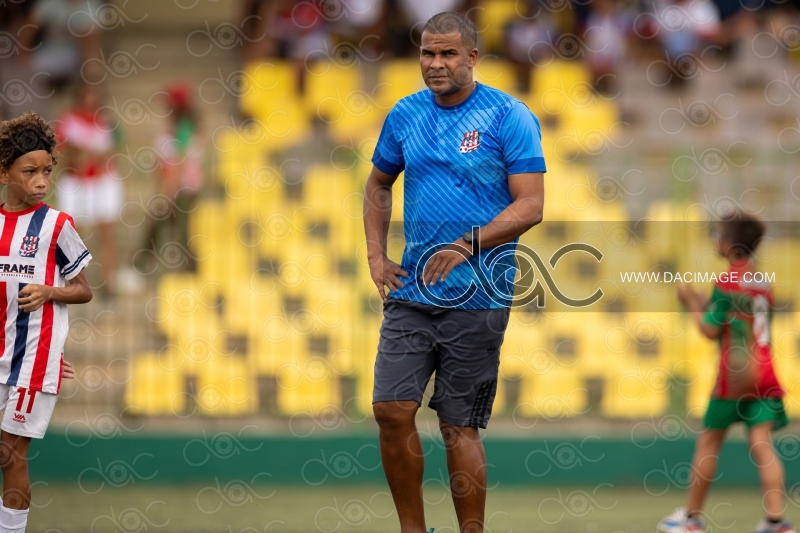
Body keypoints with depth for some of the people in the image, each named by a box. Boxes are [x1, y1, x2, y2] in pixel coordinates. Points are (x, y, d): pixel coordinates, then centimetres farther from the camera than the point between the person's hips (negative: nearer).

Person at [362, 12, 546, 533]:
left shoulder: (509, 117, -6)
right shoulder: (405, 115, 9)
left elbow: (530, 206, -11)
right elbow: (379, 184, 25)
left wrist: (469, 245, -22)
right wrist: (377, 256, 12)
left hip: (477, 299, -4)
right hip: (411, 292, 4)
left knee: (460, 427, -1)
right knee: (392, 410, -6)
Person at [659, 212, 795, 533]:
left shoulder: (726, 283, -8)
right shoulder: (762, 284, 14)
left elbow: (710, 329, -9)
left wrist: (692, 304, 6)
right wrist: (704, 303, 24)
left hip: (735, 375, -6)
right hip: (765, 373, 6)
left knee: (709, 442, 7)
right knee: (761, 444, -3)